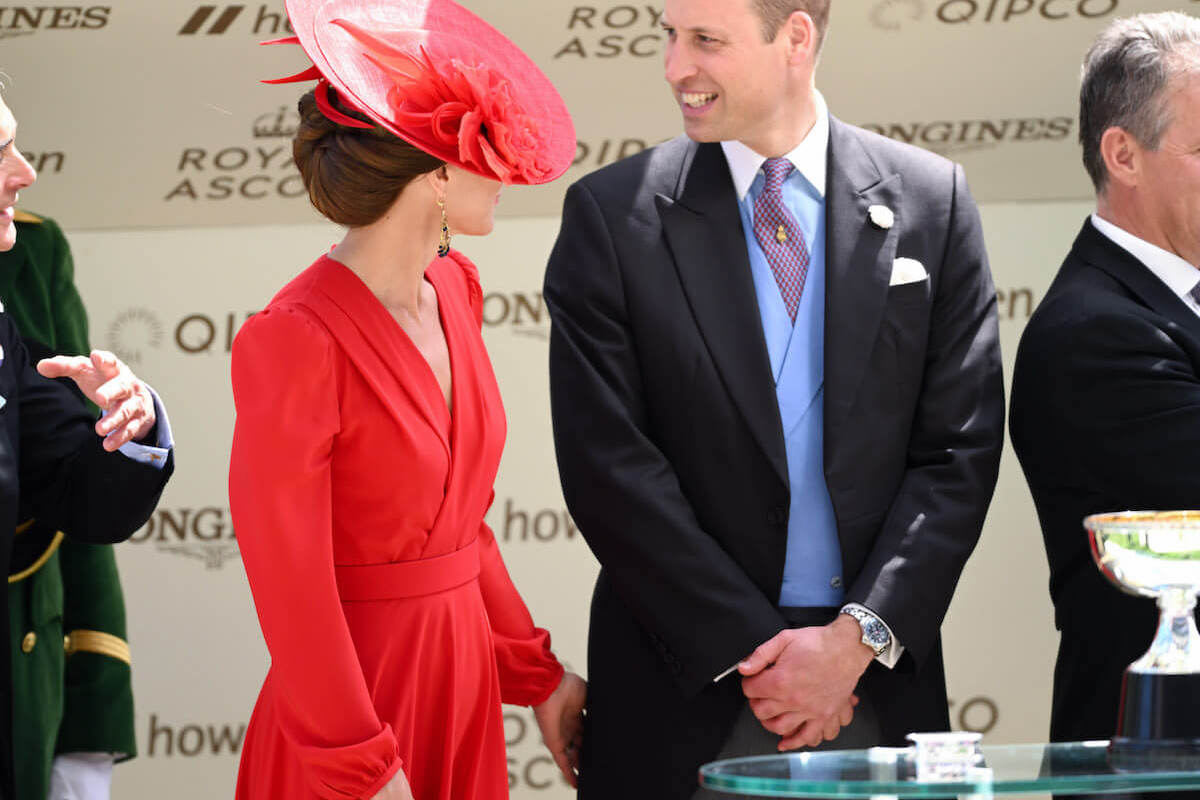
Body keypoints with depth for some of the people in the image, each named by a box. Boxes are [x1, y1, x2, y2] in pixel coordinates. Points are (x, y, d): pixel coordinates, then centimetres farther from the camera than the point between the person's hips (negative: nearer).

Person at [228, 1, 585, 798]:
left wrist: (537, 676, 13)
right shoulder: (297, 341, -19)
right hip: (356, 695, -7)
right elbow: (293, 588, -17)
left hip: (463, 687, 8)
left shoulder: (454, 289, 5)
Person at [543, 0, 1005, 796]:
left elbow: (960, 449, 1)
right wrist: (751, 653, -11)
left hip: (880, 688, 1)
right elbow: (609, 467, -6)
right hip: (686, 696, -1)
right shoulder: (612, 214, 0)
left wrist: (858, 638, -9)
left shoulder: (931, 200, 4)